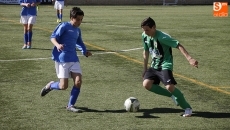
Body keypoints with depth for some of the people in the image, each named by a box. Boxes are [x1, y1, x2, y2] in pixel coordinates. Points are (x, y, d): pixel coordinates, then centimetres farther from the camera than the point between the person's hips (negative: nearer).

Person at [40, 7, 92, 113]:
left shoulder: (78, 30, 15)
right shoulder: (64, 26, -6)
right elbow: (53, 37, -11)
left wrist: (85, 51, 14)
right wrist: (57, 44, -32)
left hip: (74, 59, 6)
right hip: (62, 59, -6)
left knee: (78, 81, -8)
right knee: (63, 86, -9)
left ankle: (71, 105, 6)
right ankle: (50, 86, 24)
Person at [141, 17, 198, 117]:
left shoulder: (162, 37, -22)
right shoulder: (144, 36, 1)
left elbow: (178, 46, -27)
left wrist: (189, 59, -38)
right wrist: (145, 69, 19)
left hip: (165, 65, -7)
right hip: (154, 65, 7)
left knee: (169, 87, -26)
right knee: (146, 84, -15)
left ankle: (187, 108, -4)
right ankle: (173, 95, 4)